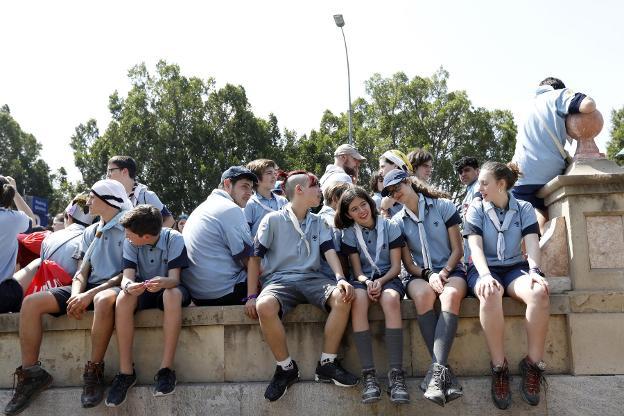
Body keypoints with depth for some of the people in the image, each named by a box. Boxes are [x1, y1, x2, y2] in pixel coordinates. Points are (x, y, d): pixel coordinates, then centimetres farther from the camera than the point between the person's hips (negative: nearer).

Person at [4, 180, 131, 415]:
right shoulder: (90, 232, 19)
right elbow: (82, 272, 14)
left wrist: (90, 294, -20)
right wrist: (76, 295, -10)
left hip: (116, 287, -7)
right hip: (89, 289, 7)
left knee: (103, 300, -43)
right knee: (31, 303, -11)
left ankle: (94, 373, -29)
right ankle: (30, 373, -7)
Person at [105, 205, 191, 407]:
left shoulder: (174, 239, -18)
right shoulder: (130, 243, -9)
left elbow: (174, 278, -23)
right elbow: (127, 276, -18)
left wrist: (163, 282, -48)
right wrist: (129, 286, -44)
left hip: (168, 288, -3)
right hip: (141, 290, 3)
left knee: (172, 294, -39)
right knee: (123, 298, -32)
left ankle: (167, 368, -34)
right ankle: (126, 371, -26)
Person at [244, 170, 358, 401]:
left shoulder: (319, 223, 17)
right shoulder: (272, 220, 4)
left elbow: (329, 251, 4)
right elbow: (255, 258, 2)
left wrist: (341, 278, -17)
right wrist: (251, 296, -8)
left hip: (311, 278, 3)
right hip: (279, 279, -3)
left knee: (342, 297, -28)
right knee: (264, 306, -37)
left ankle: (327, 364, -13)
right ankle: (286, 368, -14)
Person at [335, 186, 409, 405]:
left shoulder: (390, 227, 4)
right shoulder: (349, 234, 8)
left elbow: (395, 266, 1)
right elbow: (357, 271, 4)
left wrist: (380, 282, -18)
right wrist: (367, 282, -19)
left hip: (388, 278, -1)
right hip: (363, 280, 1)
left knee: (391, 299, -38)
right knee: (357, 299, -37)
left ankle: (396, 374, -39)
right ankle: (368, 374, -39)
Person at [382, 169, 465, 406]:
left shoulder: (443, 206, 4)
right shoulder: (398, 222, 9)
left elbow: (457, 250, 1)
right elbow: (408, 264, 4)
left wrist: (443, 273, -15)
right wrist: (429, 275, -15)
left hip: (450, 270, -1)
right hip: (419, 275, 1)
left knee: (451, 295, -38)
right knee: (423, 294, -37)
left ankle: (436, 371, -47)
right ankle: (445, 373, -39)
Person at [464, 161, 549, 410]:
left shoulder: (524, 208, 7)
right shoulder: (476, 208, 3)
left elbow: (532, 243, -6)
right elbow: (475, 245, -10)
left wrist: (533, 271, -26)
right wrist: (486, 275, -28)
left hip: (515, 267, 2)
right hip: (484, 269, -1)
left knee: (539, 292, -33)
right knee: (490, 294, -38)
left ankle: (533, 364, -21)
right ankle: (499, 368, -28)